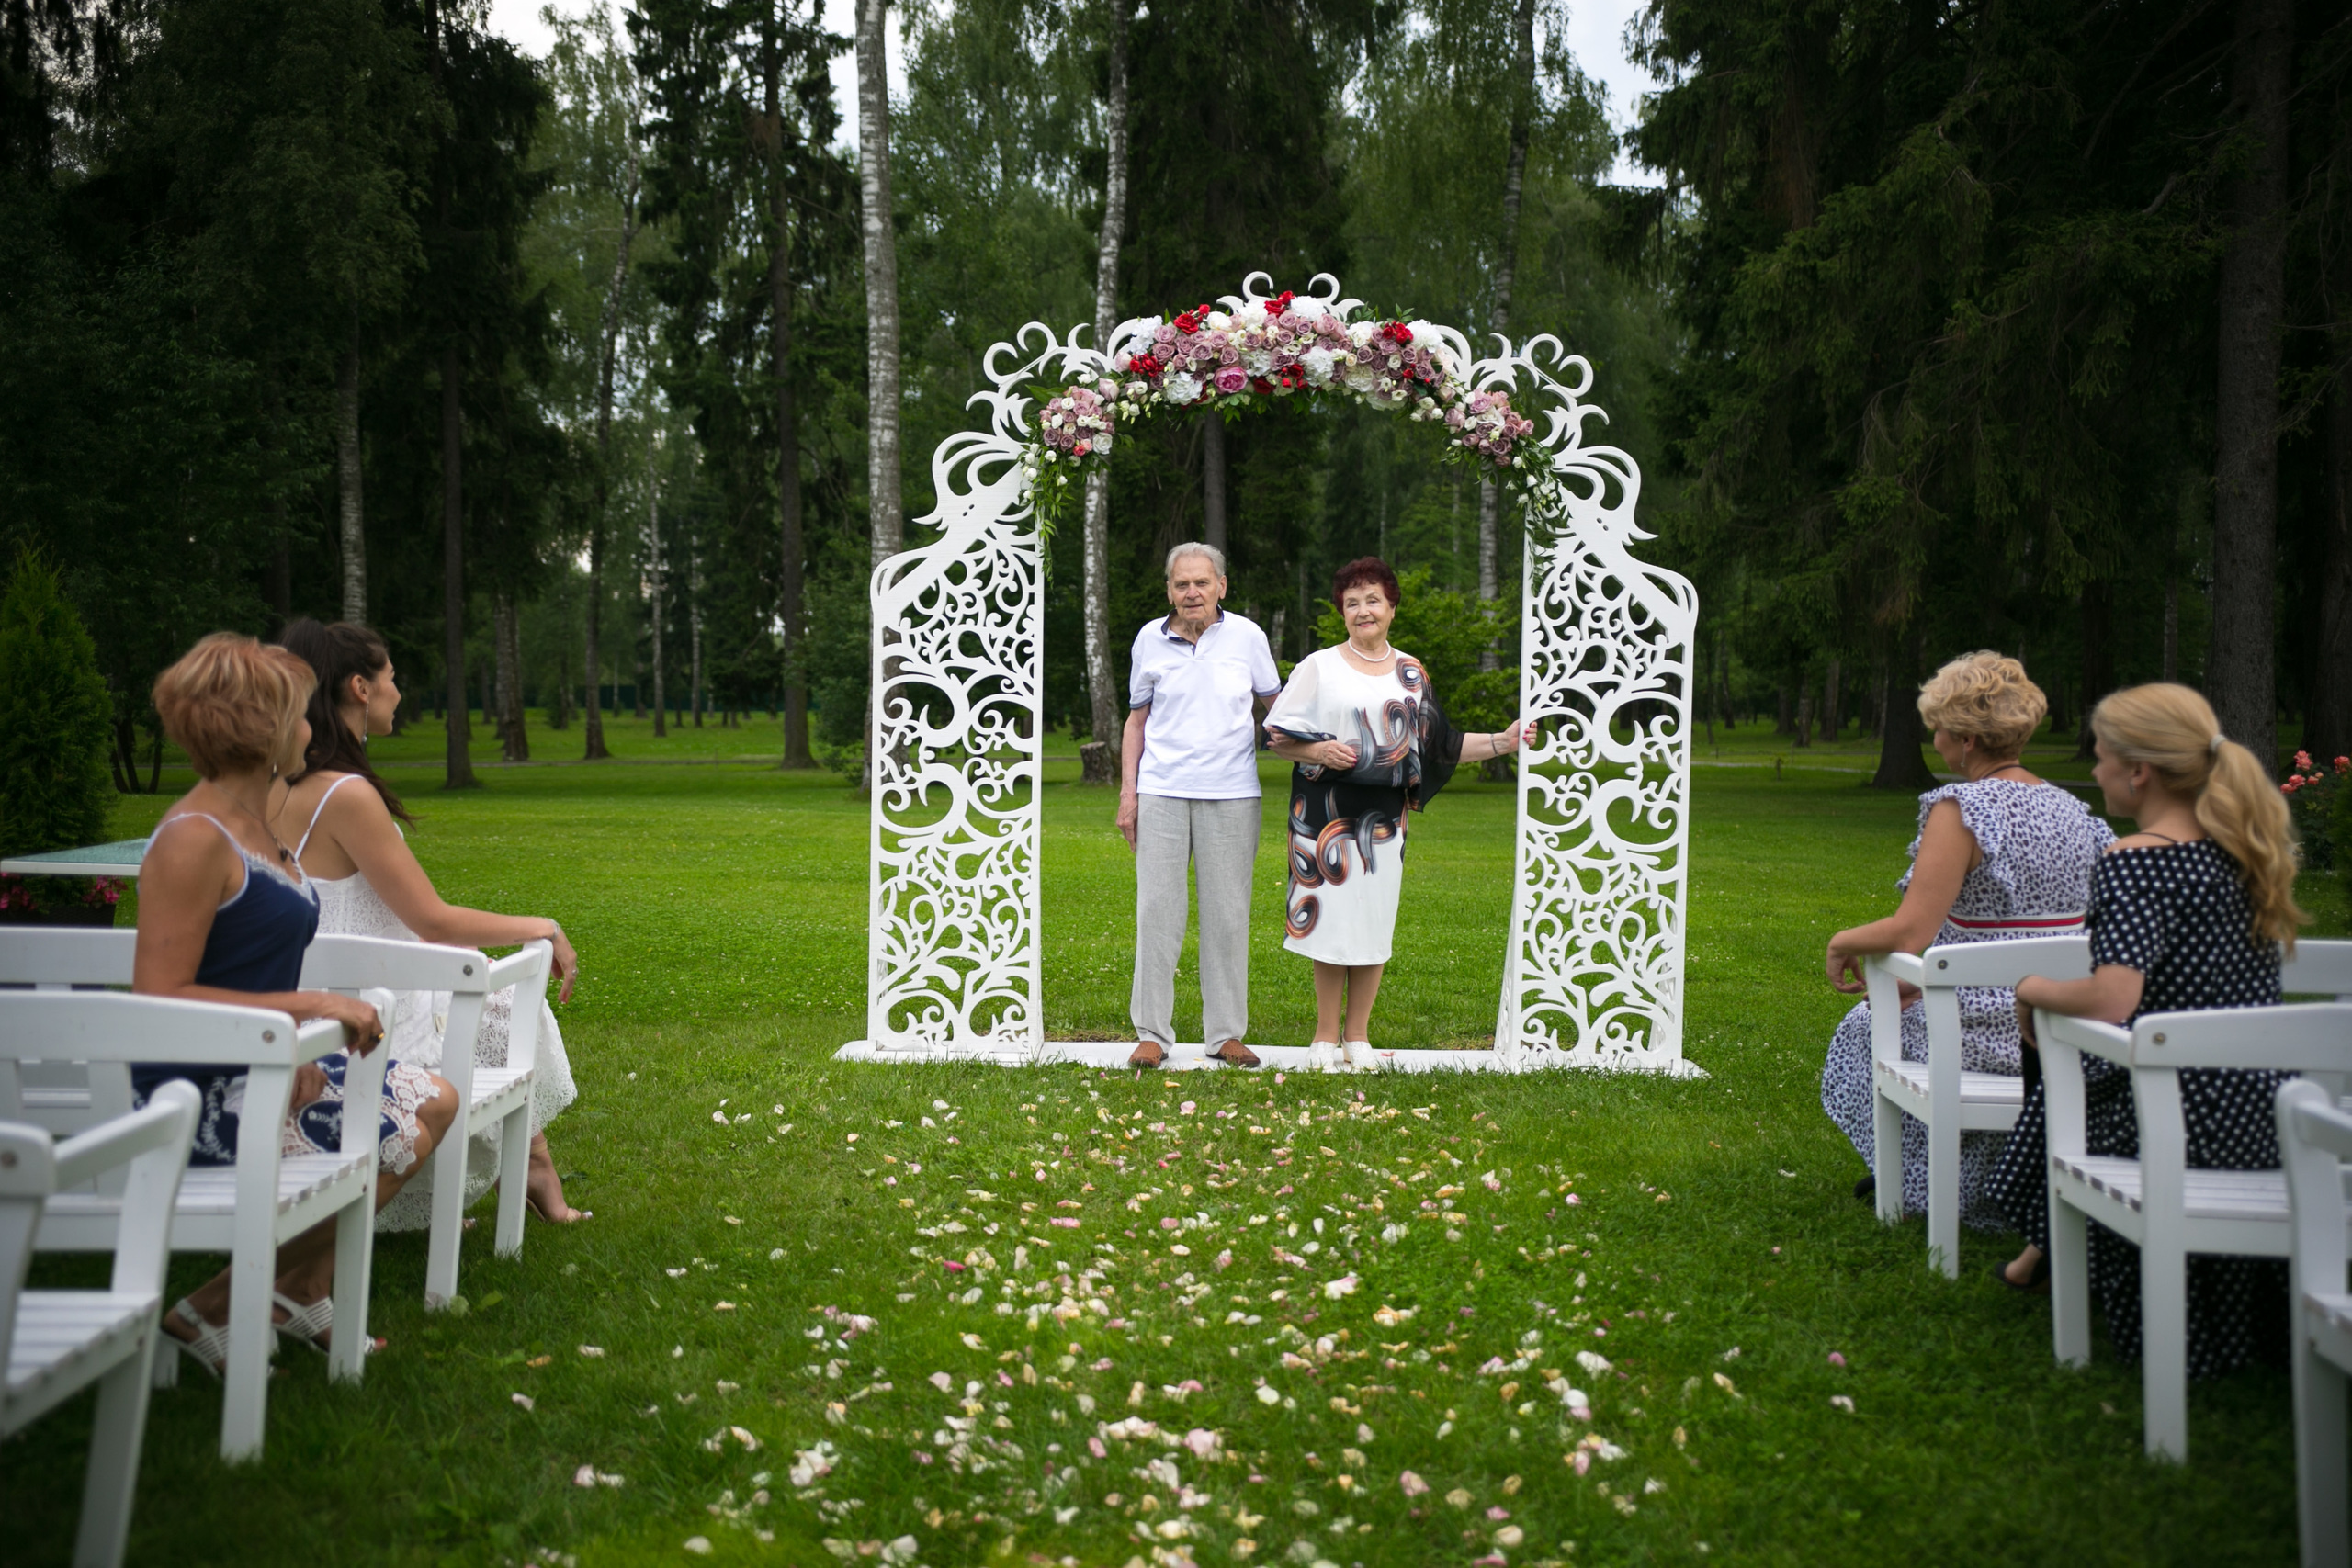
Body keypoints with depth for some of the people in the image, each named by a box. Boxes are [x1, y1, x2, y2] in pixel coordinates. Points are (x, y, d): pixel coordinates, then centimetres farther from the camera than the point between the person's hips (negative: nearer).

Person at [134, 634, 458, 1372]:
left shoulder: (256, 825, 11)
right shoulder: (194, 839, -20)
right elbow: (159, 995, -25)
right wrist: (309, 1004, -25)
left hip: (257, 1065, 10)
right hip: (194, 1091, -10)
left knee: (433, 1099, 7)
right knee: (396, 1142, -16)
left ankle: (303, 1297, 14)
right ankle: (216, 1308, -2)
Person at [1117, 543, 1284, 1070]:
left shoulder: (1247, 636, 3)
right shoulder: (1150, 639, 6)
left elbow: (1272, 709, 15)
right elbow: (1137, 720, 12)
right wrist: (1127, 793, 7)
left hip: (1231, 794, 0)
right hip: (1162, 793, 1)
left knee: (1228, 915, 3)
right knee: (1156, 911, 0)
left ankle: (1226, 1034, 12)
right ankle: (1152, 1033, 8)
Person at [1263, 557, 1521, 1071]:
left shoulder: (1411, 674, 14)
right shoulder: (1319, 667, 3)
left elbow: (1440, 745, 16)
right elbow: (1278, 737, 2)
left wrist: (1502, 742, 9)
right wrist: (1318, 751, -16)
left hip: (1384, 815, 3)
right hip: (1328, 812, -3)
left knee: (1375, 921, 3)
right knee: (1331, 919, -4)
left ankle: (1357, 1036, 14)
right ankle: (1326, 1037, 7)